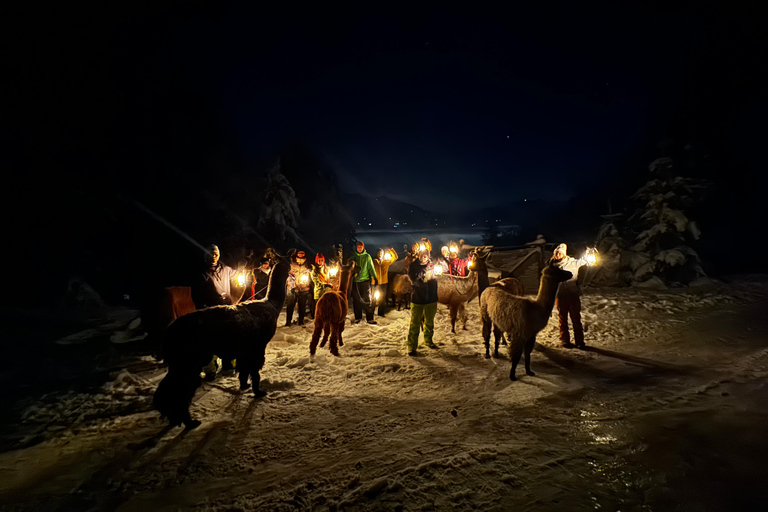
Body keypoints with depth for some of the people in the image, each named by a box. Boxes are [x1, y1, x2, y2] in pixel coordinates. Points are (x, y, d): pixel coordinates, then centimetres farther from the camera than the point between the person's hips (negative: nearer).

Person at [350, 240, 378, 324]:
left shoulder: (367, 256, 5)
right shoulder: (353, 257, 9)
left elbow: (371, 268, 4)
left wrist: (374, 277, -2)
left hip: (365, 280, -2)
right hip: (355, 281, 2)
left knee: (367, 299, -4)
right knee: (356, 300, 5)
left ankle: (369, 318, 1)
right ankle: (358, 318, 15)